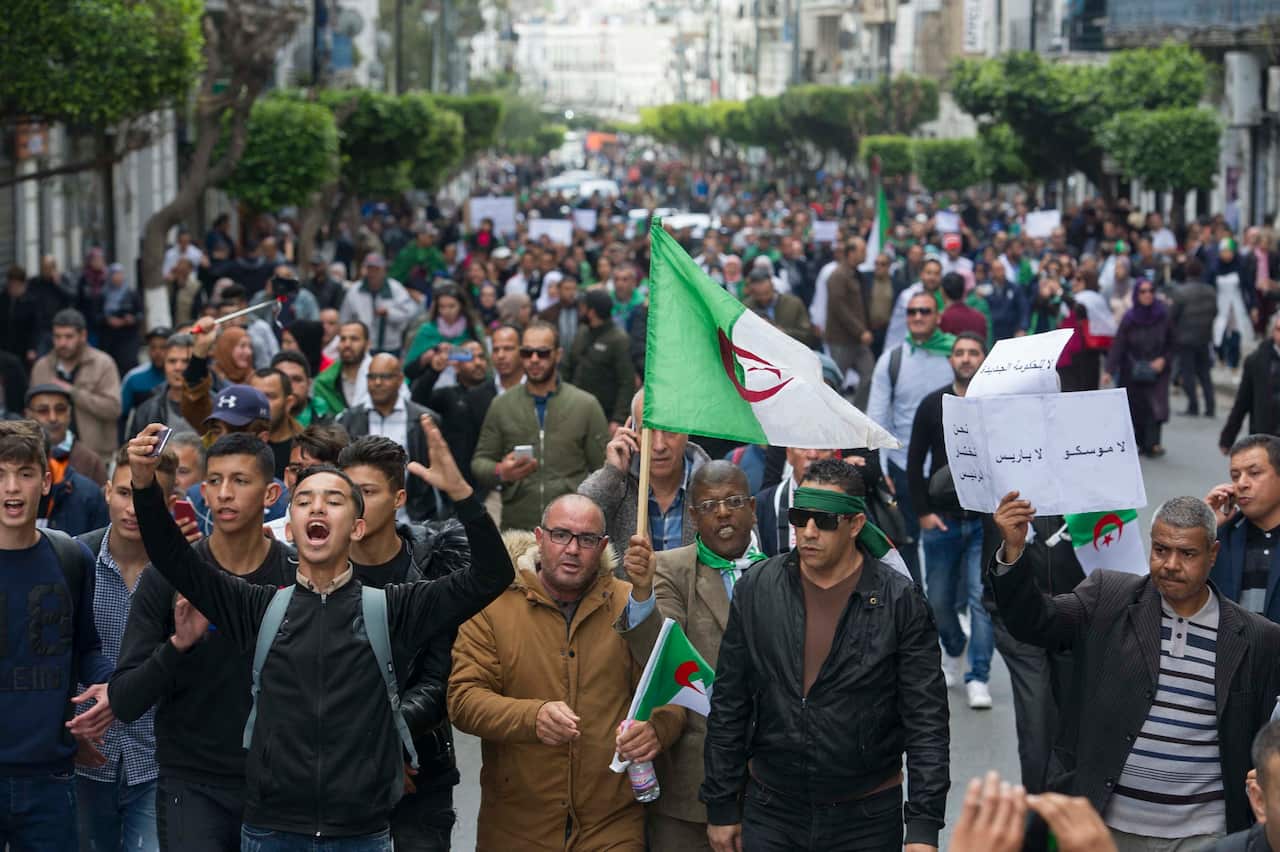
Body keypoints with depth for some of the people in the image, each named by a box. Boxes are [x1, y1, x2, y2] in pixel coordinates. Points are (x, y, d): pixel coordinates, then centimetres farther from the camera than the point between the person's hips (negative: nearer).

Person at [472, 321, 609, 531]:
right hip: (515, 527, 1)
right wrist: (500, 473, -14)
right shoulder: (501, 405, 8)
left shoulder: (586, 405, 4)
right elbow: (479, 463, 8)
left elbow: (604, 472, 2)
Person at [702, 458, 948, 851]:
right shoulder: (755, 589, 0)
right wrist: (721, 807, 5)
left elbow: (926, 722, -7)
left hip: (868, 819, -2)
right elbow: (728, 707, 5)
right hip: (769, 814, 2)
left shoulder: (900, 601, -8)